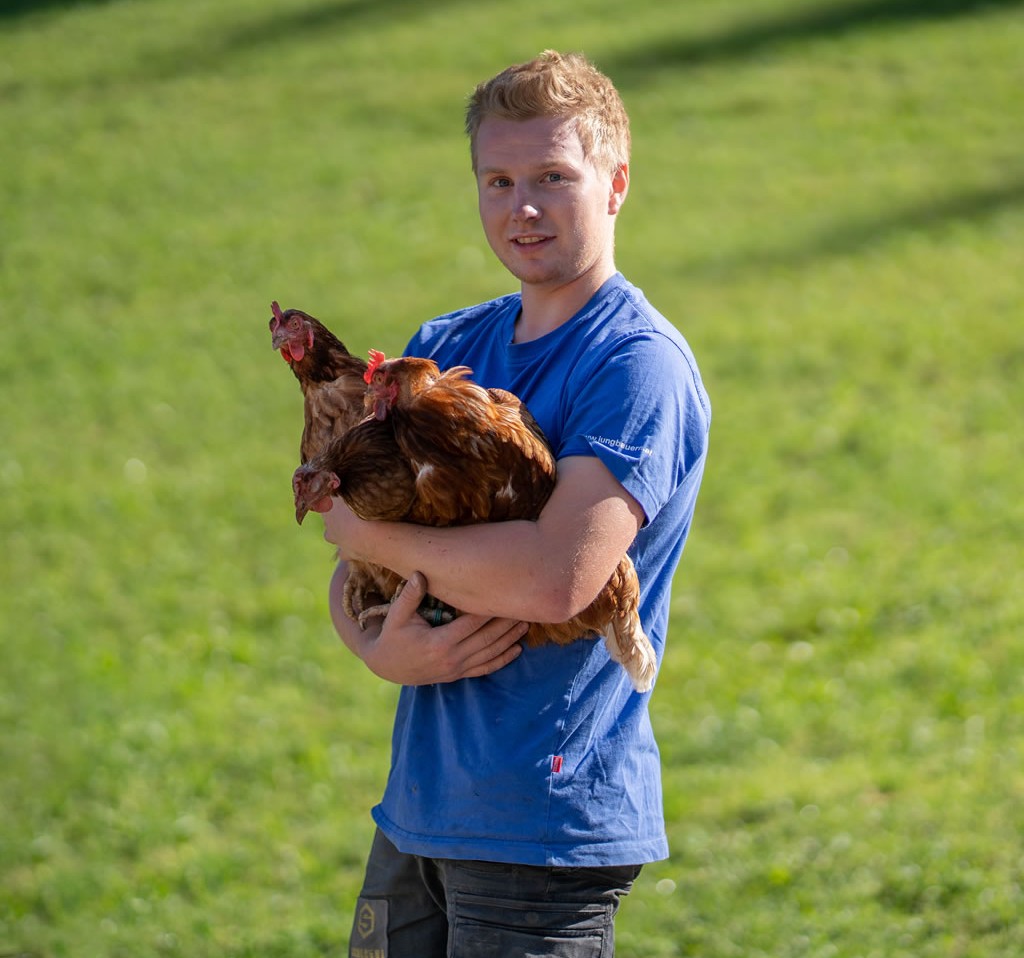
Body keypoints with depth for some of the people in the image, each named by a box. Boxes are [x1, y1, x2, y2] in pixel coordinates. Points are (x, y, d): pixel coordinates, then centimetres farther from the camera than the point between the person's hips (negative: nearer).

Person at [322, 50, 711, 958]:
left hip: (548, 825, -7)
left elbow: (557, 578, -23)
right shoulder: (446, 348, 12)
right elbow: (352, 555, 11)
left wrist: (371, 533, -10)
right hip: (420, 809, 7)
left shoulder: (641, 364, -11)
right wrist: (377, 645, -12)